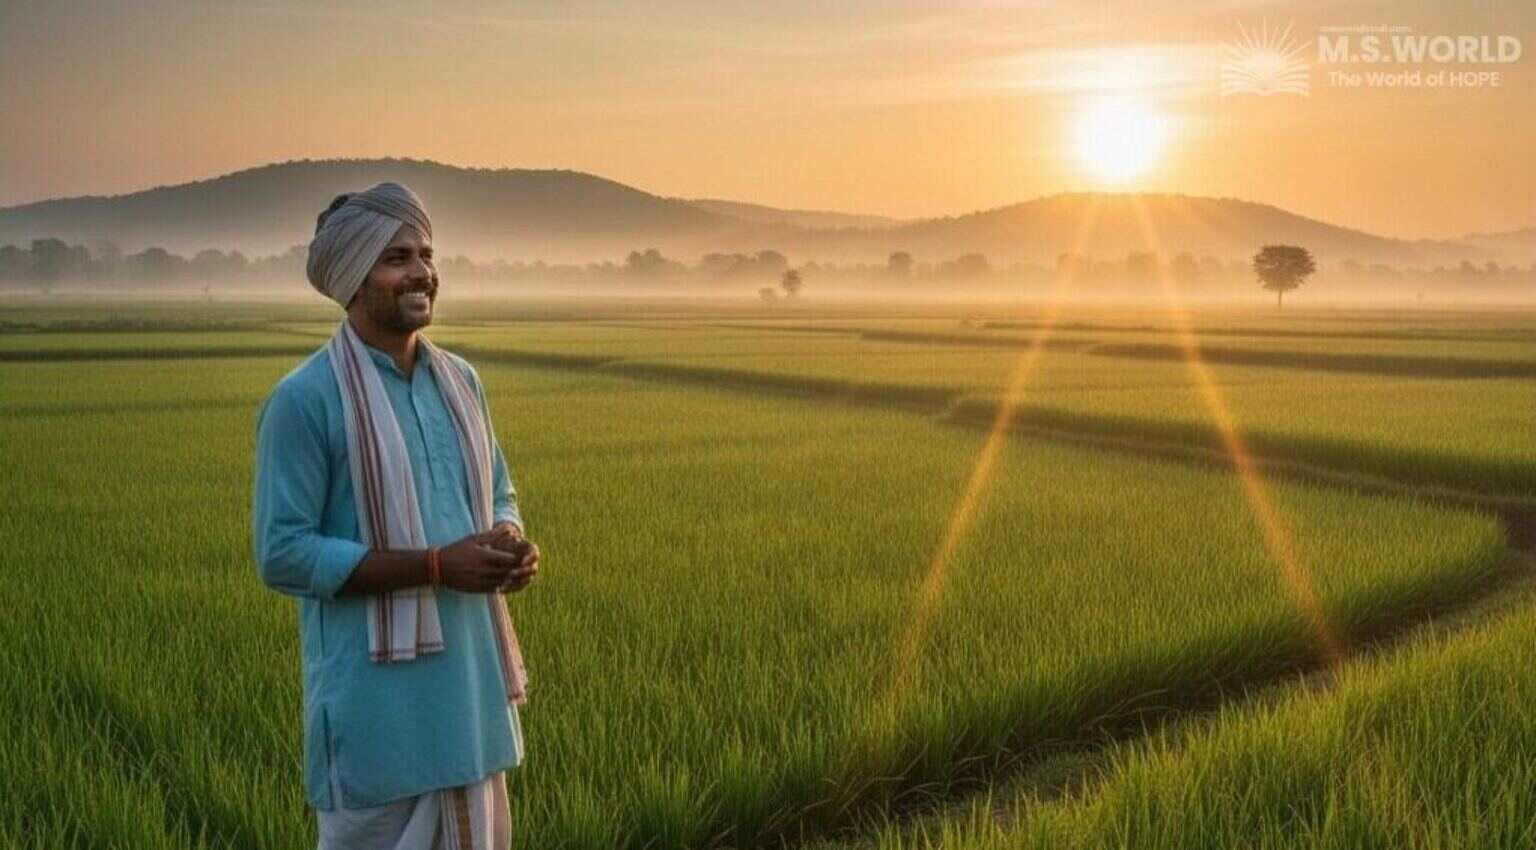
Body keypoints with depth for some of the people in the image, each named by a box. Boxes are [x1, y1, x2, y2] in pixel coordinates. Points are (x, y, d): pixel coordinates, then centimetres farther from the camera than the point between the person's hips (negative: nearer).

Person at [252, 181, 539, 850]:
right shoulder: (304, 399, -12)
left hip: (471, 679, 7)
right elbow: (281, 555, -15)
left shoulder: (460, 380, 8)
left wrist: (513, 545, -5)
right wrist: (437, 565, -20)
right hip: (379, 698, -6)